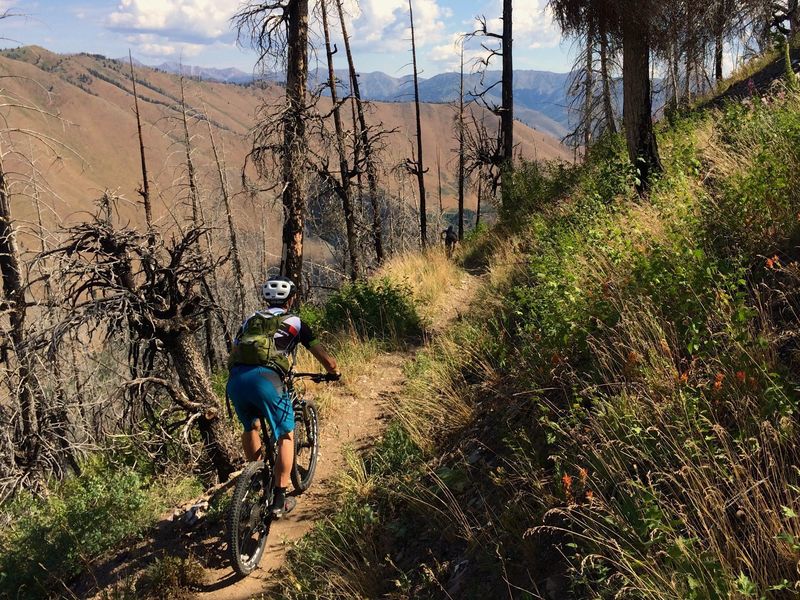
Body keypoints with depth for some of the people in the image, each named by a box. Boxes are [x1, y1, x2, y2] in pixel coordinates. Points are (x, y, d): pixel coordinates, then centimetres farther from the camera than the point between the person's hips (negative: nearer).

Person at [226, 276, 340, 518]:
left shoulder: (250, 320, 30)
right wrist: (335, 372, 40)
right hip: (265, 379, -4)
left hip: (235, 380, 4)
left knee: (251, 427, 32)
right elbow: (325, 358, 19)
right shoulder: (294, 323, 19)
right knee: (286, 435, 15)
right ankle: (280, 500, 13)